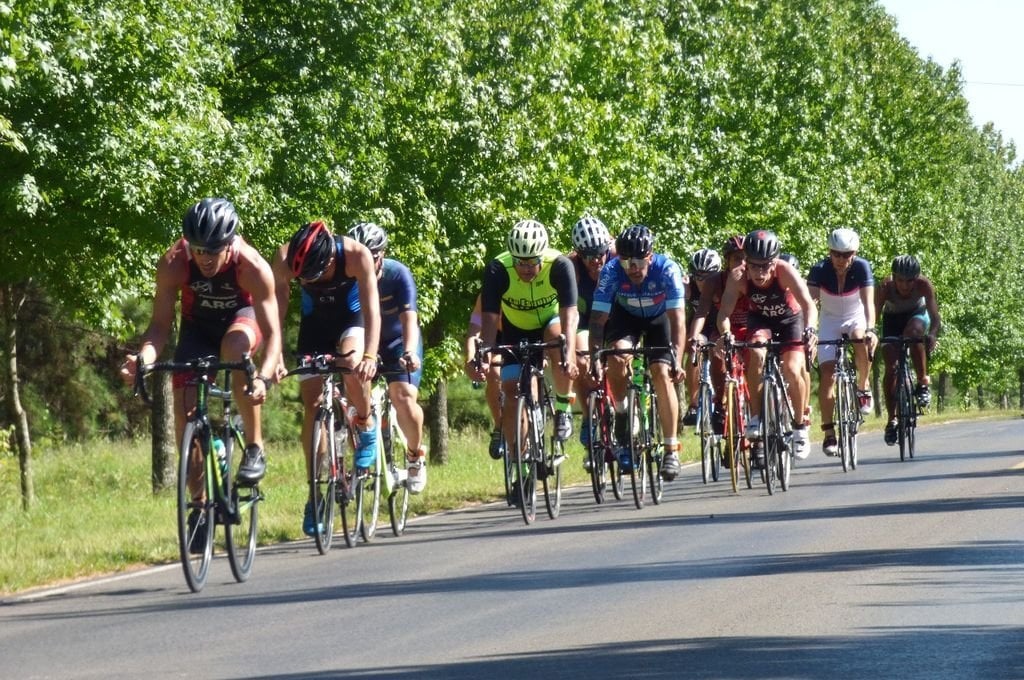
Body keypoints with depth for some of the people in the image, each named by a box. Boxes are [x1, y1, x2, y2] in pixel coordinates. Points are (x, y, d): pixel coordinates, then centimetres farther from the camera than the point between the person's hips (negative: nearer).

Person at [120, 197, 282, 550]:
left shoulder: (252, 267, -35)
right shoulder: (173, 265, -30)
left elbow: (272, 333, -36)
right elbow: (160, 323, -24)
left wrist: (264, 378, -54)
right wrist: (145, 355, -46)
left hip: (241, 318, -2)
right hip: (197, 327, 2)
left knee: (234, 347, -37)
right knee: (184, 408, -12)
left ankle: (255, 448, -22)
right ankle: (200, 501, 3)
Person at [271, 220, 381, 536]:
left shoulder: (356, 255, -34)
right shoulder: (285, 258, -29)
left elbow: (371, 308, -36)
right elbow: (277, 308, -26)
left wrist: (369, 356, -48)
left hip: (351, 320, -2)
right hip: (314, 323, 2)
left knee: (354, 368, -33)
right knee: (312, 406, -6)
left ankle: (366, 427, -4)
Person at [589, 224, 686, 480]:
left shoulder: (667, 269, -34)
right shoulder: (611, 271, -31)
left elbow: (678, 317, -37)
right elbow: (598, 317, -32)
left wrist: (677, 360, -47)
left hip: (658, 318, -1)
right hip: (625, 316, 1)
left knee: (662, 374, -17)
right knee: (618, 356, -29)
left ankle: (672, 450, -10)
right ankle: (622, 415, -5)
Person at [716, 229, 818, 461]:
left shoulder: (785, 272, -33)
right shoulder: (739, 277, -29)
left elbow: (808, 304, -44)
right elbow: (725, 311, -35)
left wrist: (810, 330, -62)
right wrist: (725, 334, -56)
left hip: (790, 320, -1)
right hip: (760, 320, 1)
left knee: (792, 370, -19)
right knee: (756, 355, -29)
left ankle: (800, 426, 2)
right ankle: (755, 417, -17)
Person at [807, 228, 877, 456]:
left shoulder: (862, 268, -22)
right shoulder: (820, 270, -21)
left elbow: (868, 302, -31)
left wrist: (870, 328, -48)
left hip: (856, 318, -1)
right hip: (830, 320, 1)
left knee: (861, 340, -36)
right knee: (827, 375, -14)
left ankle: (863, 387, -13)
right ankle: (829, 433, -9)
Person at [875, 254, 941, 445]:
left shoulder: (923, 285, -32)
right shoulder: (886, 287, -32)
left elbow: (935, 317, -38)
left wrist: (932, 335, -58)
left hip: (917, 315, -1)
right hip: (893, 318, 1)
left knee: (912, 333, -36)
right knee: (890, 368, -9)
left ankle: (924, 382, -19)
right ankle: (891, 420, 3)